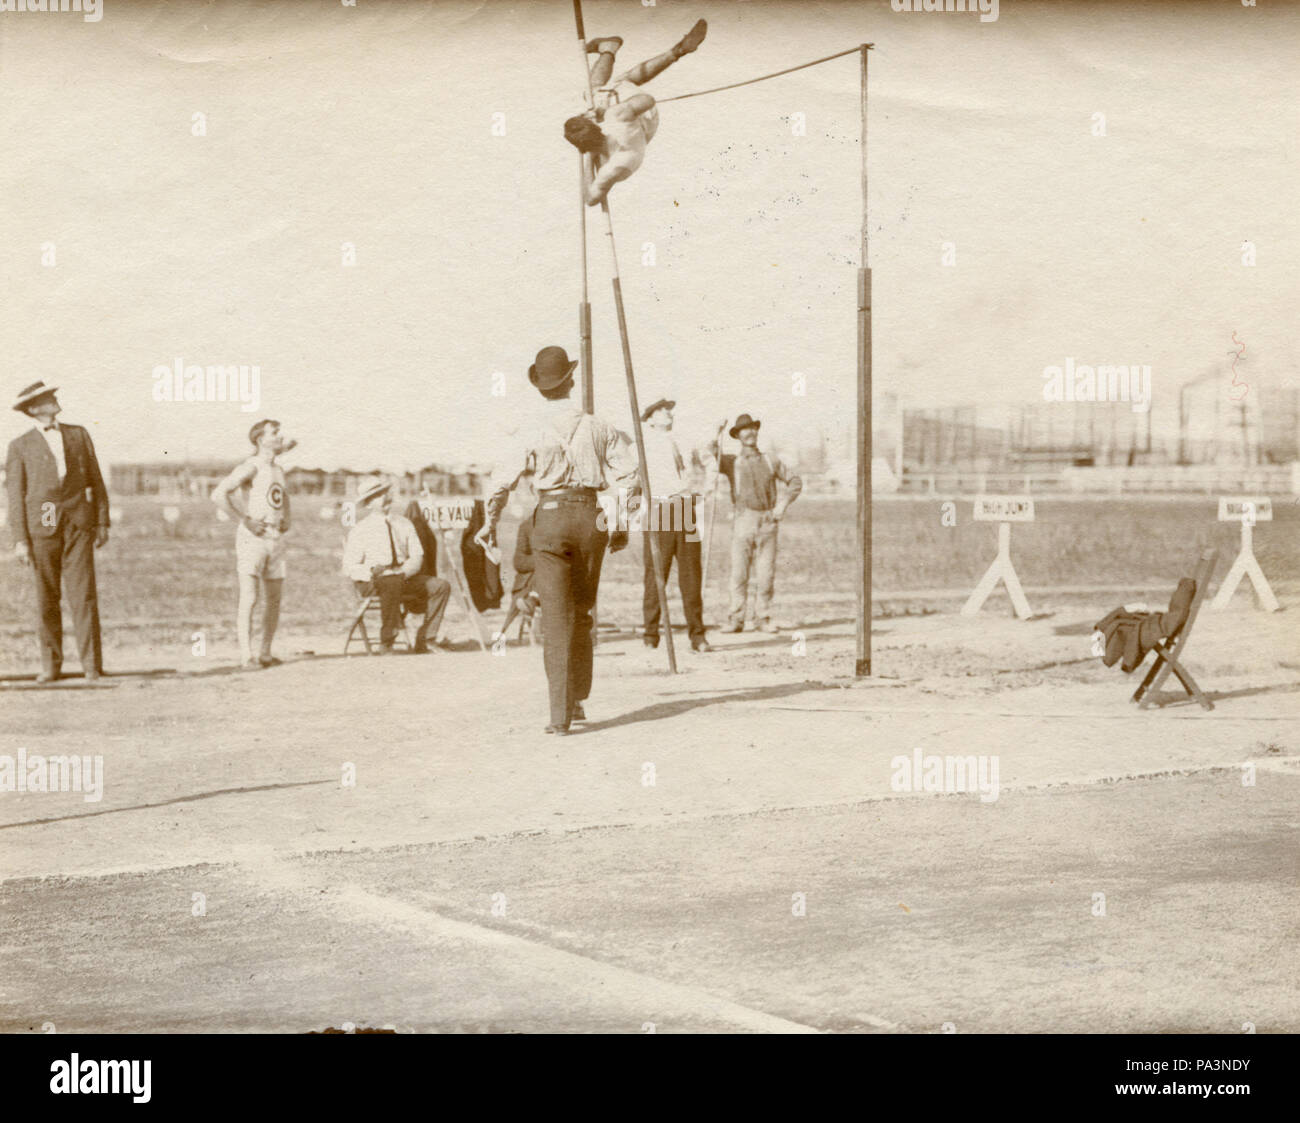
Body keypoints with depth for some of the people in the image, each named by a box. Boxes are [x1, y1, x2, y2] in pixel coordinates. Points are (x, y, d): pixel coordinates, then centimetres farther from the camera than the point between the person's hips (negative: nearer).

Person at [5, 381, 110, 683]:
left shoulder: (78, 435, 10)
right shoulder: (20, 446, 4)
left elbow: (95, 480, 11)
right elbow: (15, 495, 2)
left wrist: (102, 522, 5)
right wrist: (20, 540, -5)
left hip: (78, 523, 1)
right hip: (41, 526, -1)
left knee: (83, 594, -7)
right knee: (47, 598, 3)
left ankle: (92, 665, -5)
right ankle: (51, 665, 12)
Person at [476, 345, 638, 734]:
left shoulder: (536, 434, -6)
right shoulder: (598, 427, 1)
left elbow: (501, 483, -7)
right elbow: (629, 476, 0)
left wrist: (489, 525, 10)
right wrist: (623, 526, 11)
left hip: (551, 517, -2)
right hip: (591, 519, 3)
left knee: (556, 619, -3)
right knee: (583, 613, 19)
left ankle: (560, 715, -10)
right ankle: (577, 701, 24)